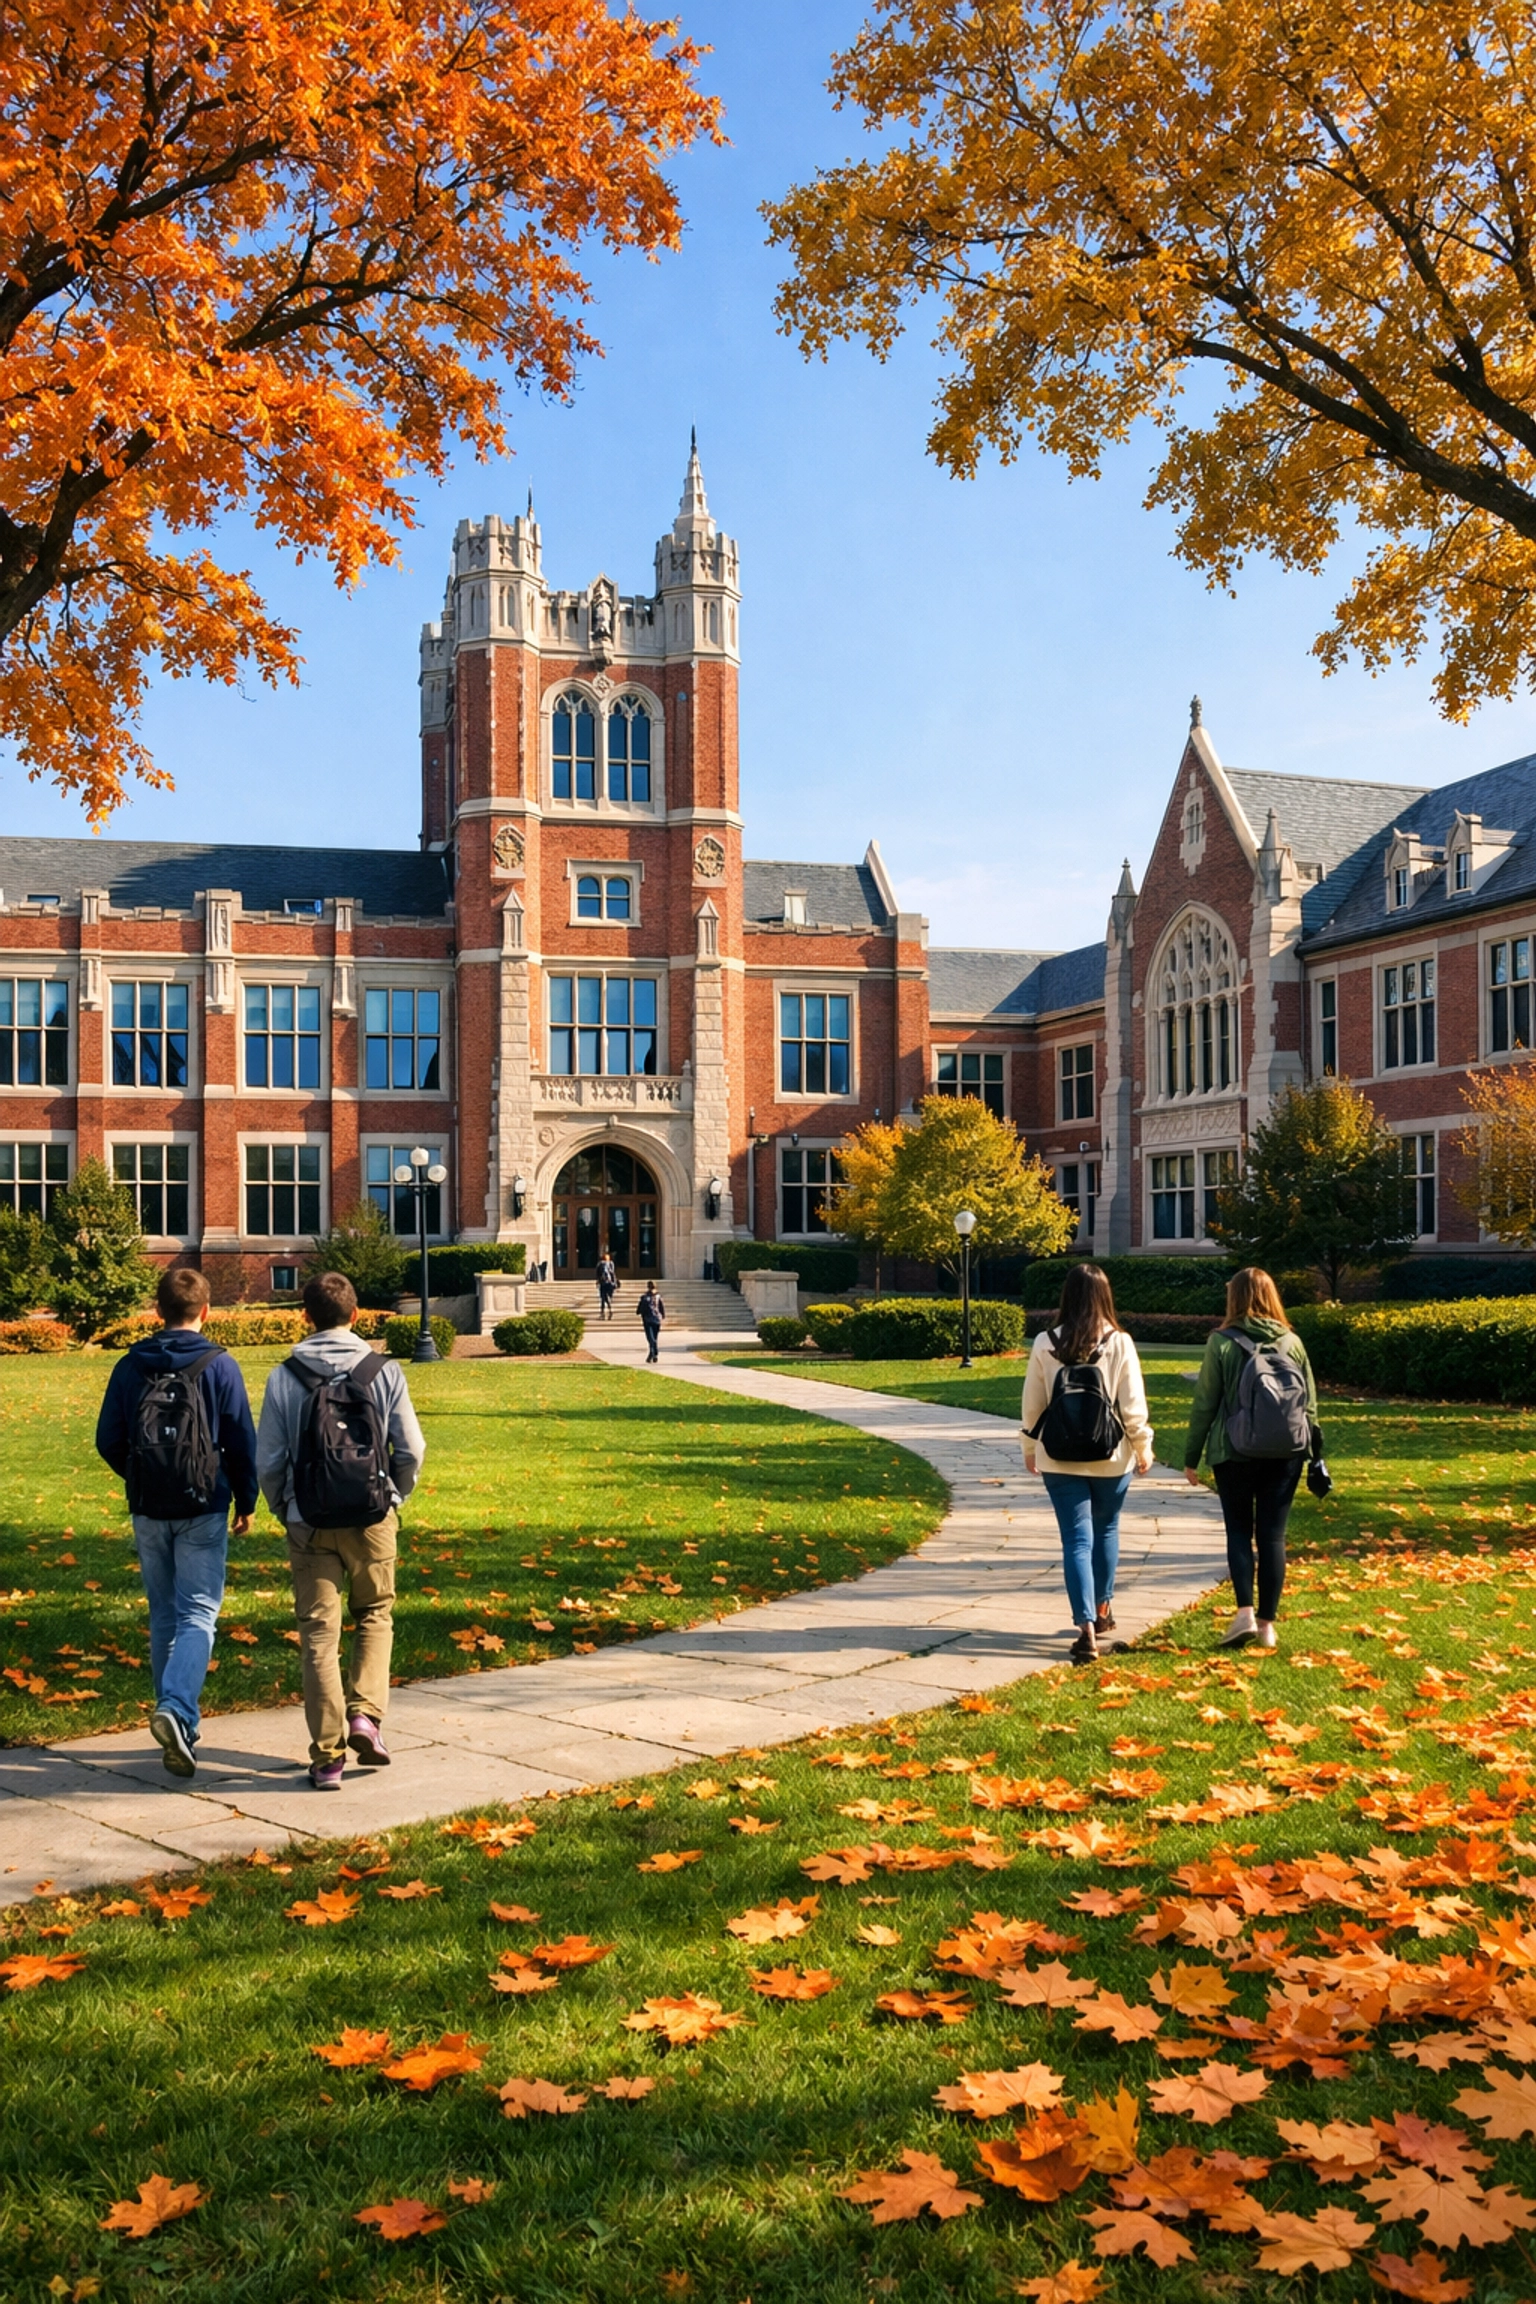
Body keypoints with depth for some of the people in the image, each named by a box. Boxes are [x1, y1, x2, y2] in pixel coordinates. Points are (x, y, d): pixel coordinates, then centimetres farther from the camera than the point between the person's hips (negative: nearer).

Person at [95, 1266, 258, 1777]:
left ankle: (180, 1722, 19)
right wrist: (246, 1502, 7)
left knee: (164, 1616, 14)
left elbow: (108, 1441, 5)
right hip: (203, 1510, -3)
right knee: (198, 1615, -2)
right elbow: (242, 1441, -5)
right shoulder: (219, 1366, -7)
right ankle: (175, 1709, -22)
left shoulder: (130, 1366, 2)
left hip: (148, 1511, 3)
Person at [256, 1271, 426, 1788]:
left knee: (319, 1633, 6)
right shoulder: (384, 1372, -4)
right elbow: (411, 1450, -2)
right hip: (373, 1520, 0)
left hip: (310, 1525, 0)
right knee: (375, 1615, 20)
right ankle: (365, 1713, 3)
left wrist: (284, 1511, 16)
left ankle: (328, 1755, 5)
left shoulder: (284, 1378, -4)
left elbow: (268, 1460, -2)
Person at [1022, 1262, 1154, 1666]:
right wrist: (1143, 1447, 9)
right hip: (1111, 1458, 1)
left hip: (1060, 1459, 0)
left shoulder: (1045, 1344, -5)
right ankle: (1101, 1610, 35)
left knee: (1077, 1540, 0)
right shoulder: (1119, 1343, -8)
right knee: (1105, 1531, 21)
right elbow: (1133, 1404, -5)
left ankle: (1086, 1627, -12)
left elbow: (1033, 1404, 1)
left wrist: (1030, 1447, 16)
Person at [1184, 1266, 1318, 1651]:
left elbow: (1205, 1403, -4)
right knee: (1273, 1535, 7)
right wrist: (1312, 1450, 19)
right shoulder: (1292, 1343, 3)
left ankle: (1245, 1614, -8)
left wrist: (1192, 1456, 3)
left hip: (1234, 1453, -2)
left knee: (1239, 1532, 7)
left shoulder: (1222, 1342, -7)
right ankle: (1267, 1623, 9)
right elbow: (1310, 1402, 8)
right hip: (1285, 1453, 3)